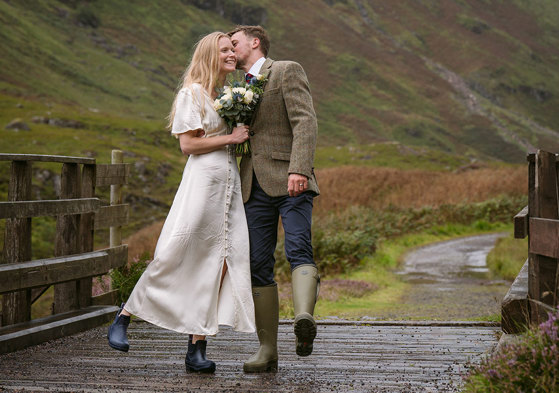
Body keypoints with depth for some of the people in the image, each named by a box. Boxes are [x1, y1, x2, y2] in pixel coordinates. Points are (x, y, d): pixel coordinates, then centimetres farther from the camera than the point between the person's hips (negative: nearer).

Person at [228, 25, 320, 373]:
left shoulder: (287, 71, 4)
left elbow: (305, 122, -9)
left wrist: (299, 169, -23)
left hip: (289, 182, -6)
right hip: (254, 187, 6)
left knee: (298, 250, -25)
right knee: (259, 266, 0)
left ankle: (304, 317, -45)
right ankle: (268, 350, 3)